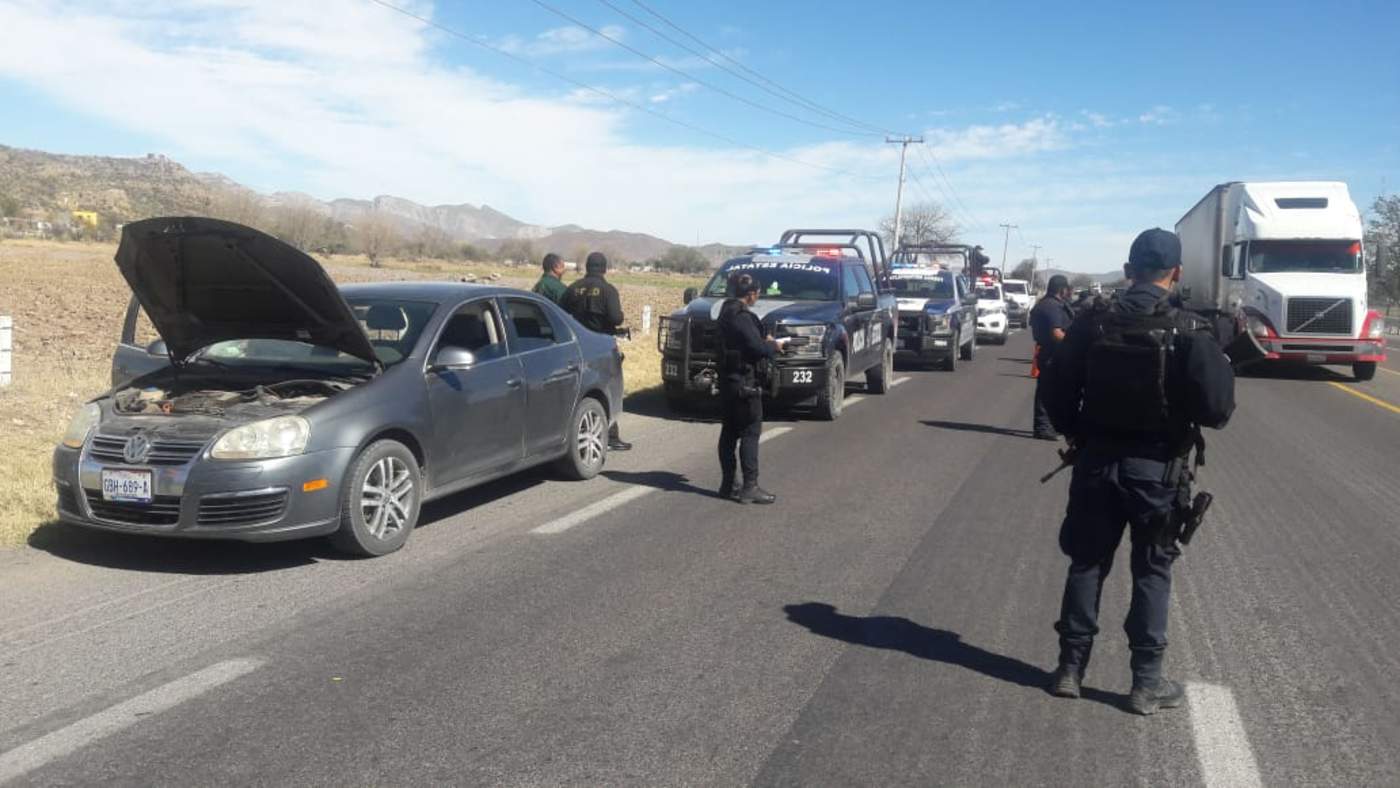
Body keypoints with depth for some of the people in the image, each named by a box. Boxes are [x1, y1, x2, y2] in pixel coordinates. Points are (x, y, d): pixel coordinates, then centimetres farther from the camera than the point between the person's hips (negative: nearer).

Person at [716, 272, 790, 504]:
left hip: (727, 380, 10)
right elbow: (757, 348, -22)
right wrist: (774, 346, -4)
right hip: (744, 381, -10)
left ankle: (727, 484, 17)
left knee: (730, 431, 12)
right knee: (750, 432, -6)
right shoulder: (742, 317, -18)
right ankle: (749, 487, -5)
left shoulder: (727, 313, 13)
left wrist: (764, 342, 13)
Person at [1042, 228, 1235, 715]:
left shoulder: (1092, 324, -4)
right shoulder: (1188, 332, -13)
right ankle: (1146, 683, 16)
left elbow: (1057, 395, -2)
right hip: (1156, 469, -2)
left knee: (1086, 564, 13)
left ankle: (1070, 669, 20)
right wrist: (1220, 364, 5)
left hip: (1096, 463, 2)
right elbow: (1217, 409, -14)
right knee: (1152, 572, 10)